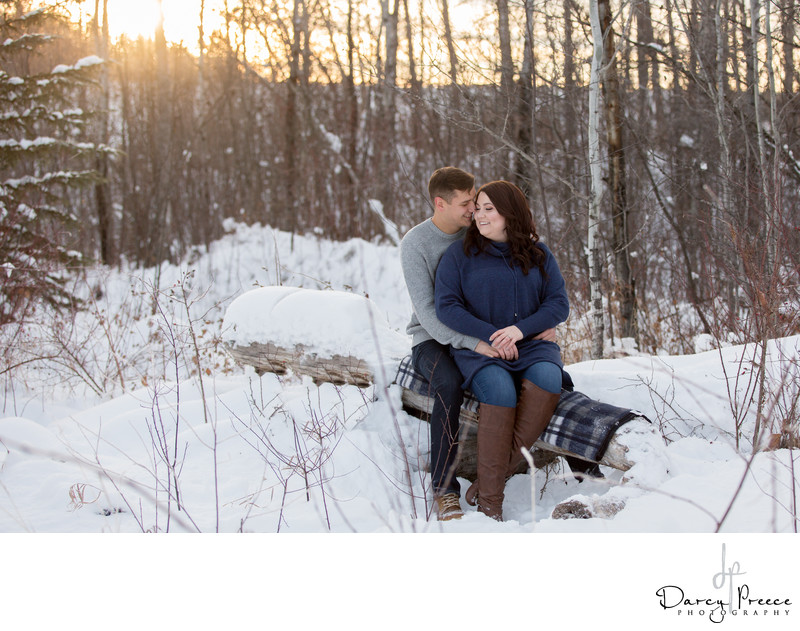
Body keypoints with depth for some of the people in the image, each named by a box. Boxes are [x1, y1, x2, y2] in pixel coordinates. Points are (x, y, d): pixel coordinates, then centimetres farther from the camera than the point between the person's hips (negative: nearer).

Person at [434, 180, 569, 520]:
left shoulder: (538, 254, 12)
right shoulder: (459, 254, 6)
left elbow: (559, 304, 5)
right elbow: (446, 307, -3)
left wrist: (520, 329, -13)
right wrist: (490, 335, -14)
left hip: (531, 345, 2)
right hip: (478, 348, -2)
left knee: (546, 378, -33)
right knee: (500, 390, -34)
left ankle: (496, 474, -28)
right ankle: (490, 500, -29)